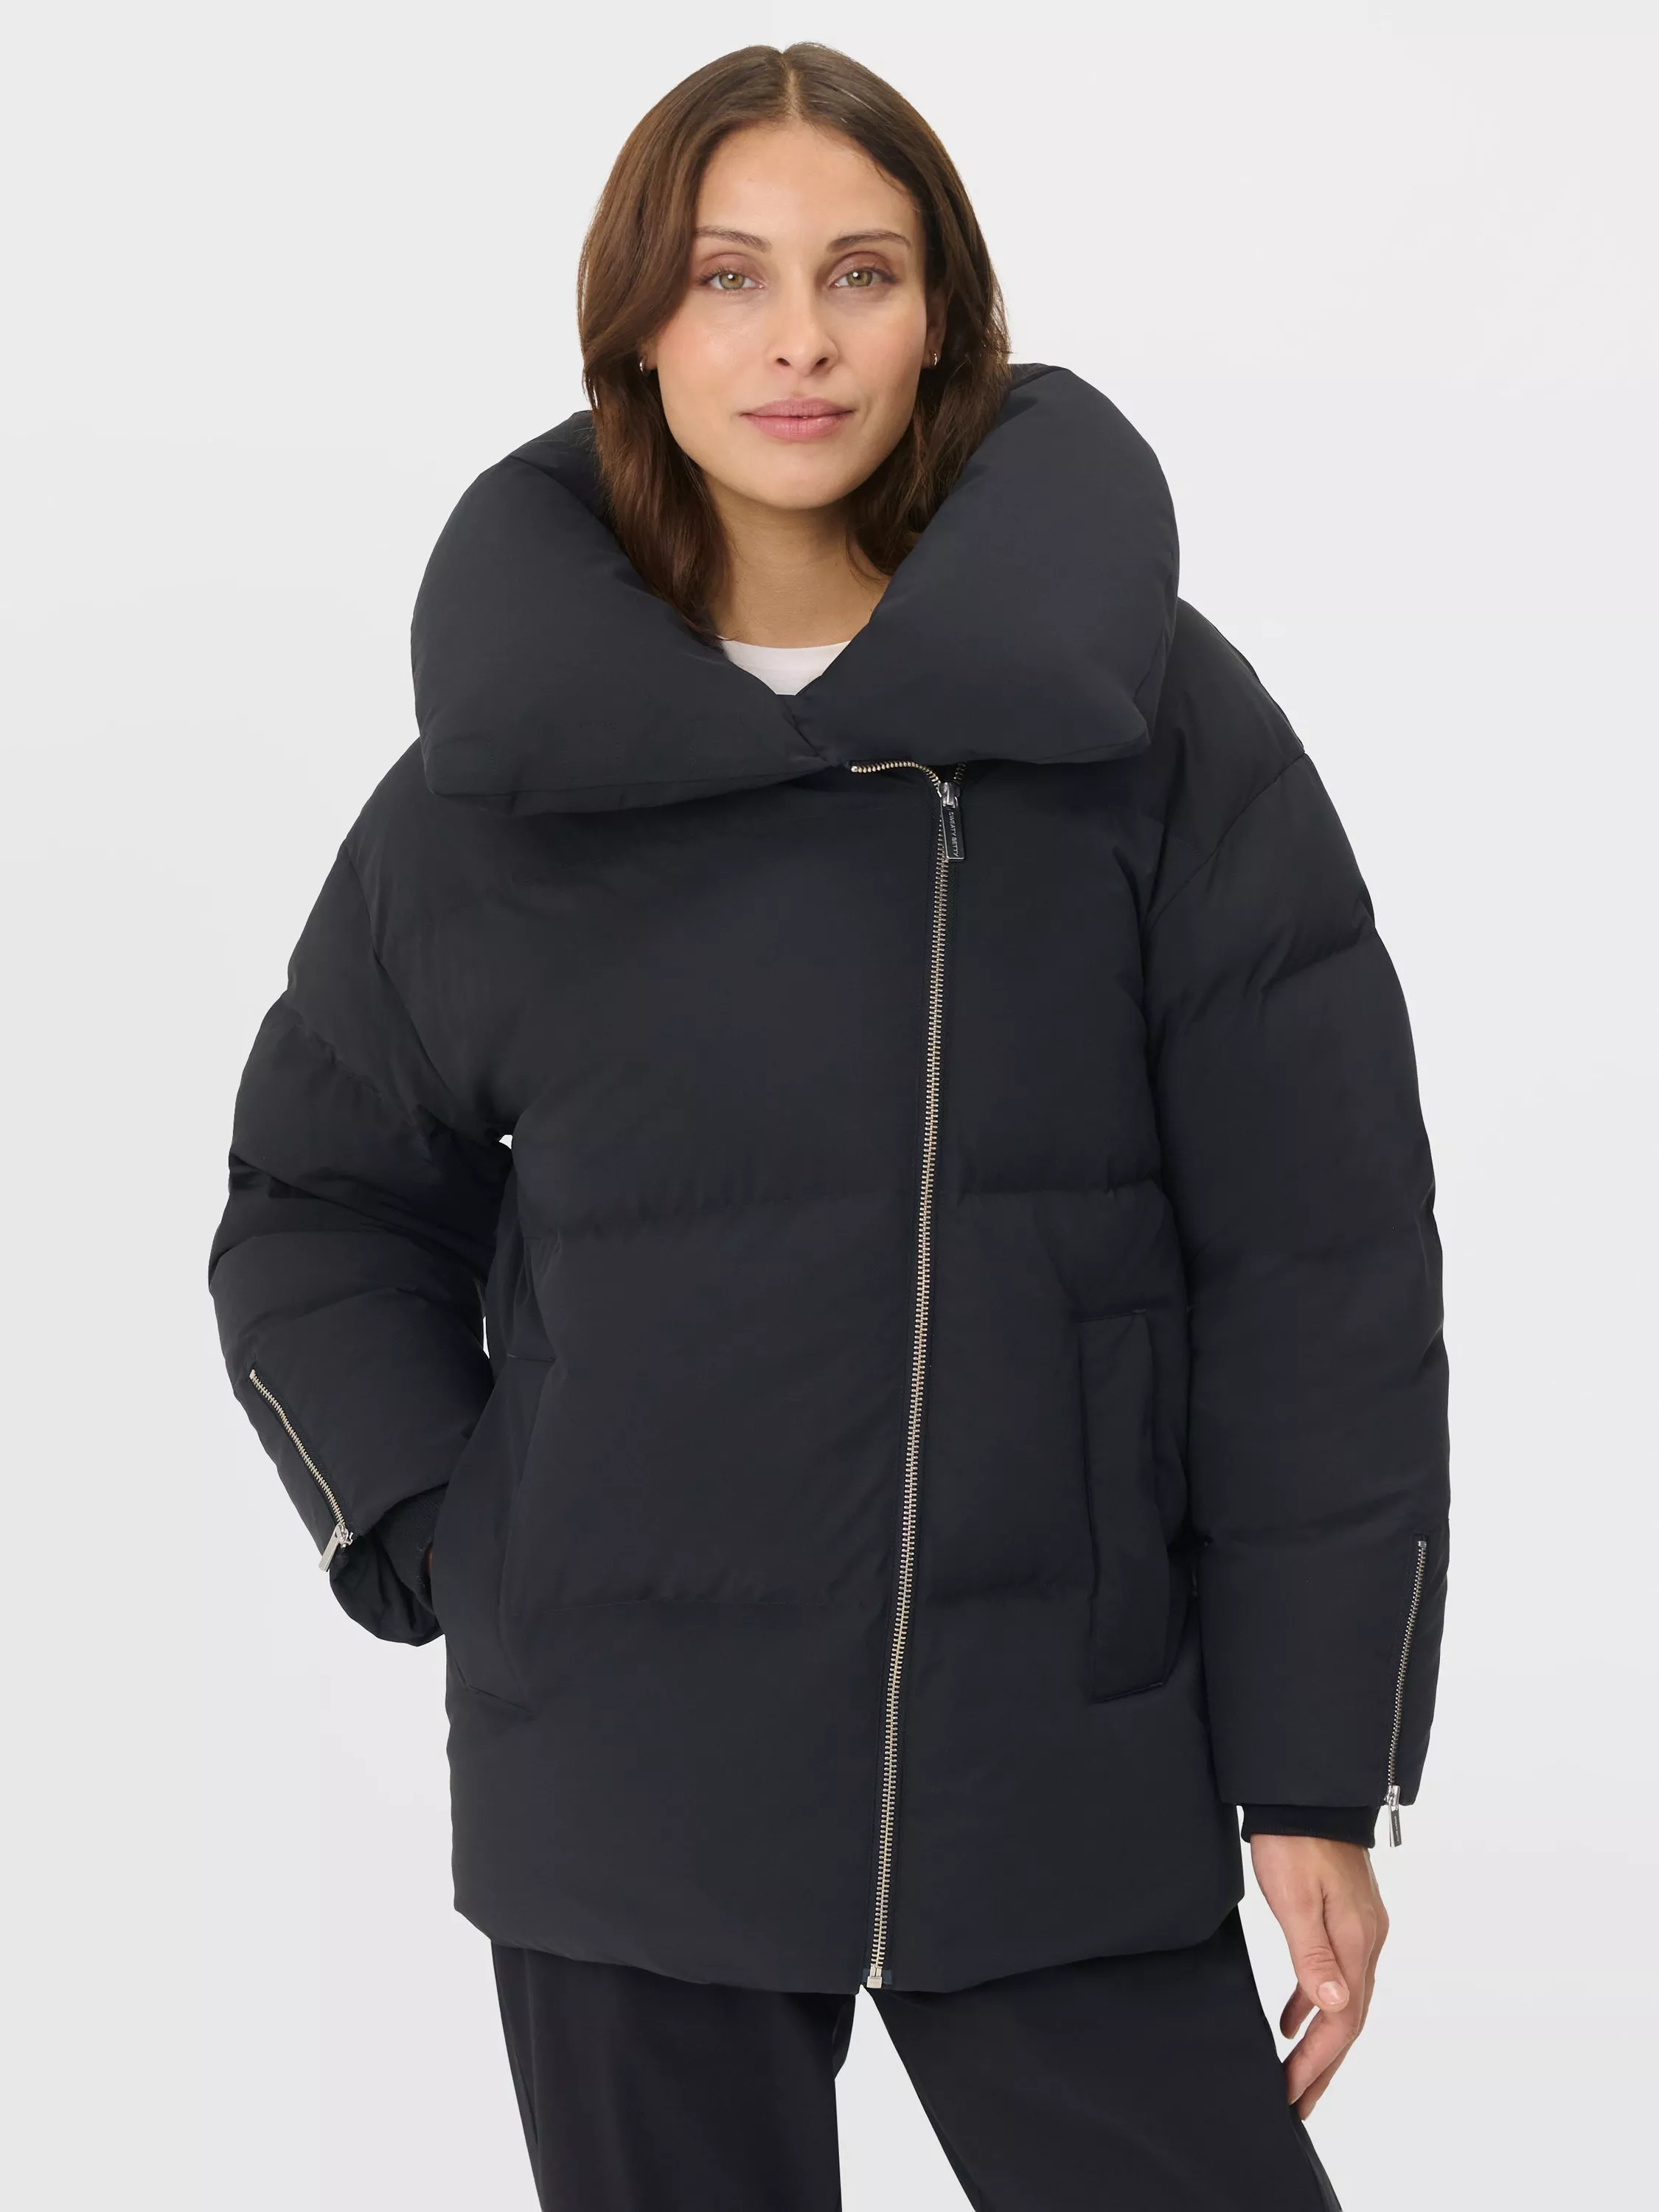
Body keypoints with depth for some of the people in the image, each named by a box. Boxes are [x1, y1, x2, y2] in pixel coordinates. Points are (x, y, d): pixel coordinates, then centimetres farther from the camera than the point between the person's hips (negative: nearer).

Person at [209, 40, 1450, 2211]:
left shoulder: (1144, 711, -3)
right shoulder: (501, 765, 2)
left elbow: (1321, 1254, -4)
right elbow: (318, 1205, 15)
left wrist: (1319, 1776, -6)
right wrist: (438, 1537, 0)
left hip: (1066, 1776, -1)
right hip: (624, 1778, 1)